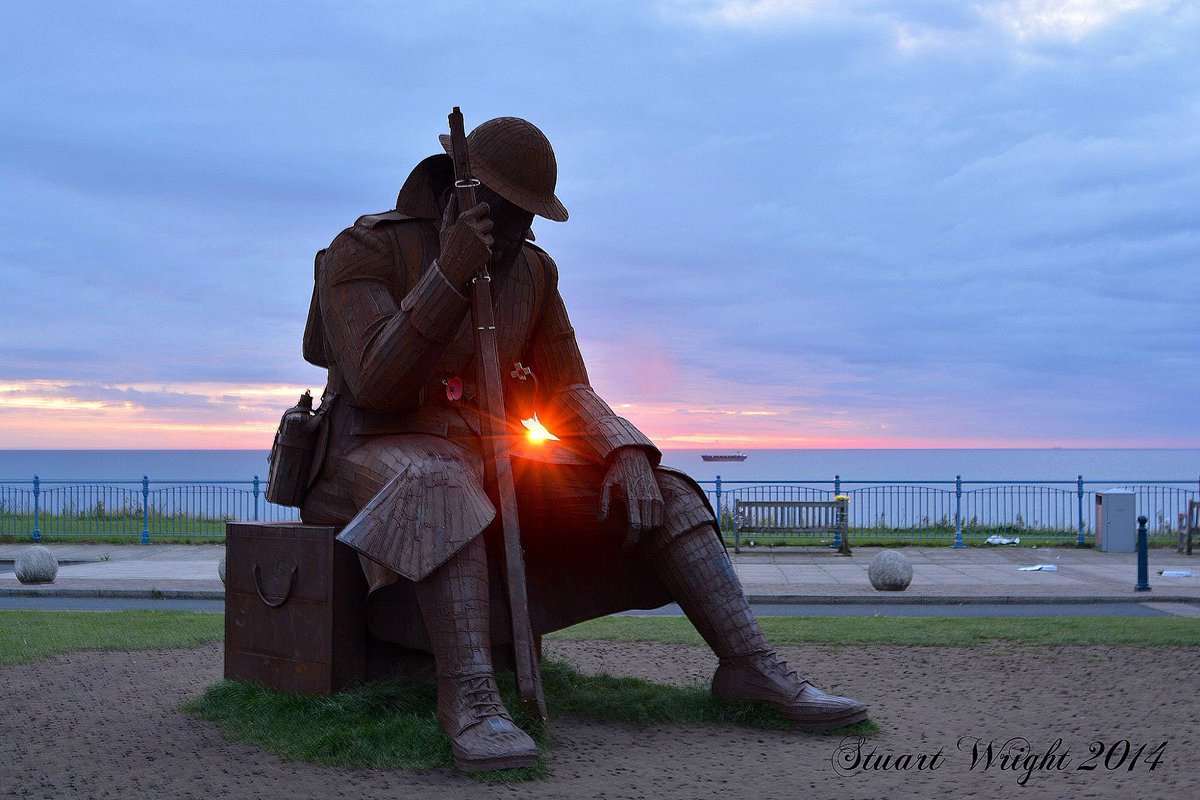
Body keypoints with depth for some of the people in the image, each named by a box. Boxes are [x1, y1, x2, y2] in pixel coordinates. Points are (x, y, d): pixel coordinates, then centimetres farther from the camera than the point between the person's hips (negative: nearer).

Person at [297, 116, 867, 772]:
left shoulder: (532, 271, 9)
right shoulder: (364, 251, -9)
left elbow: (567, 393, 9)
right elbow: (373, 384, -21)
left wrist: (627, 453, -11)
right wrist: (447, 277, -29)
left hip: (486, 464, 6)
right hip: (375, 462, -6)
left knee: (660, 492, -10)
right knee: (445, 489, -43)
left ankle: (752, 666, -15)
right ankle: (469, 697, -49)